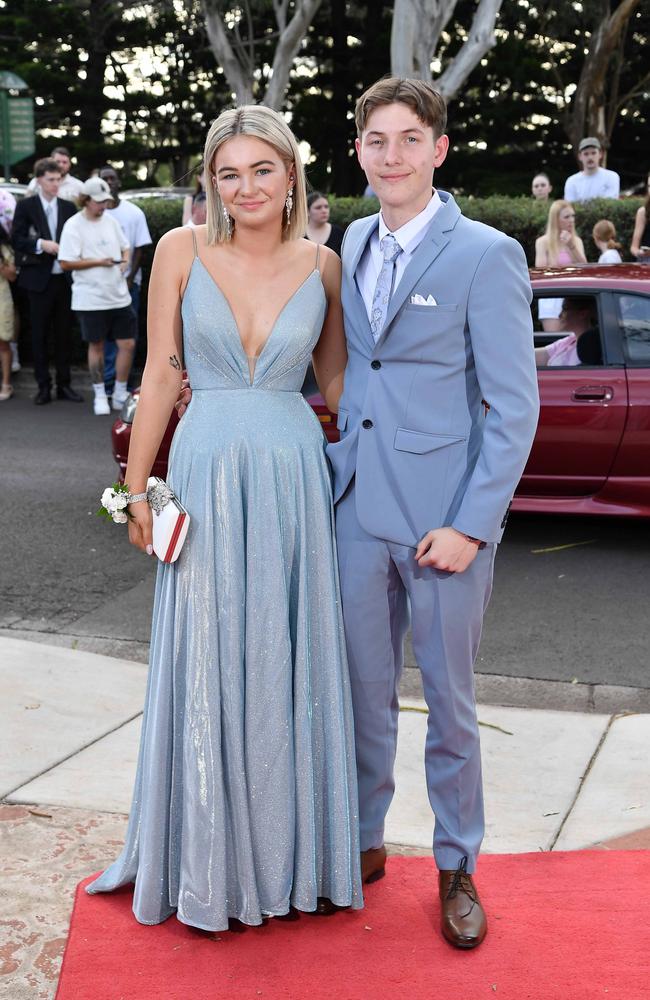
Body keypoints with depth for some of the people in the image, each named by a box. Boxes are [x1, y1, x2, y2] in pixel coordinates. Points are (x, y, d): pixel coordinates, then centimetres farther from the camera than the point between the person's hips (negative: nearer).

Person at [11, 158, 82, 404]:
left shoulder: (68, 207, 8)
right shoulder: (26, 206, 0)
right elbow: (16, 239, -5)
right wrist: (40, 244, -17)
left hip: (64, 279, 3)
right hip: (39, 279, -2)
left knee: (64, 334, 8)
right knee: (39, 335, 4)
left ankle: (64, 384, 17)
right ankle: (43, 386, 11)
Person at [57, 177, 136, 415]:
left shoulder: (110, 221, 8)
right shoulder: (74, 225, -8)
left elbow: (125, 246, 21)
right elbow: (66, 263, -12)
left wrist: (125, 261, -2)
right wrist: (99, 262, -17)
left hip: (119, 295, 5)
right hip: (91, 298, -5)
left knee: (127, 344, 2)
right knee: (96, 346, 7)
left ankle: (120, 394, 17)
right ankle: (100, 395, 21)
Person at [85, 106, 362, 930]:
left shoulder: (321, 265, 2)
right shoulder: (182, 251, -2)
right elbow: (160, 372, 1)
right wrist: (138, 488, 1)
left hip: (293, 477, 1)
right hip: (206, 472, -1)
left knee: (288, 668, 9)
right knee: (206, 669, 7)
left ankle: (291, 851, 28)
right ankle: (211, 861, 27)